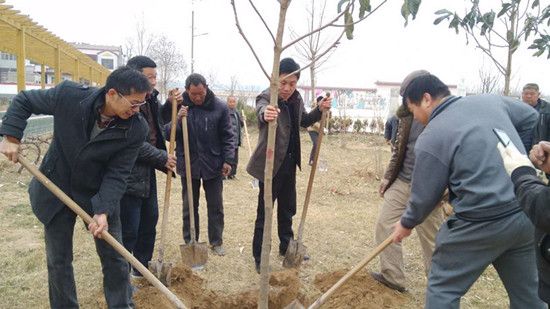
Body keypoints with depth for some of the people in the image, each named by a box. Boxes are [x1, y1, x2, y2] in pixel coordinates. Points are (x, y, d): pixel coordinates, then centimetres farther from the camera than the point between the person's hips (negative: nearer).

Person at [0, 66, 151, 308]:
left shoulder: (136, 130, -22)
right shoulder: (69, 95, -22)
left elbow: (117, 175, -18)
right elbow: (24, 101, -3)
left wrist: (103, 211, -30)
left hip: (99, 194, 0)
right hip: (56, 190, 1)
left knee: (114, 258, 7)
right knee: (58, 260, 13)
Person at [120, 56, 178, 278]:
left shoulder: (150, 99, 8)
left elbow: (158, 125, 24)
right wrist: (163, 158, -15)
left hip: (147, 172, 10)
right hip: (129, 175, -10)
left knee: (150, 220, 20)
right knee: (128, 230, 1)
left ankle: (142, 266, 38)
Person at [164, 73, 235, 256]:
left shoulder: (219, 107, -5)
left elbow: (228, 136, 1)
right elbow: (168, 135, -3)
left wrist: (228, 159, -6)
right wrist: (177, 120, -22)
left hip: (213, 165, 0)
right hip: (188, 164, 1)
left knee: (216, 206, 10)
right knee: (189, 207, 11)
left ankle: (216, 242, 25)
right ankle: (190, 242, 25)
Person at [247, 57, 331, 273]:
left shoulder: (296, 98, 2)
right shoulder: (266, 97, -19)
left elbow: (304, 121, 18)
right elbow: (261, 109, -43)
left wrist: (320, 110, -1)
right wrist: (266, 113, -67)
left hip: (289, 163, 7)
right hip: (270, 164, -7)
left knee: (288, 209, 19)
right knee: (265, 212, 2)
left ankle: (286, 248, 38)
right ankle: (259, 258, 15)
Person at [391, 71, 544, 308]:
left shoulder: (430, 138, -14)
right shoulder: (490, 100, 5)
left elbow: (424, 196, -6)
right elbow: (529, 116, 24)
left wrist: (407, 224, 12)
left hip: (482, 224, -7)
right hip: (527, 214, 7)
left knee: (442, 288, 9)